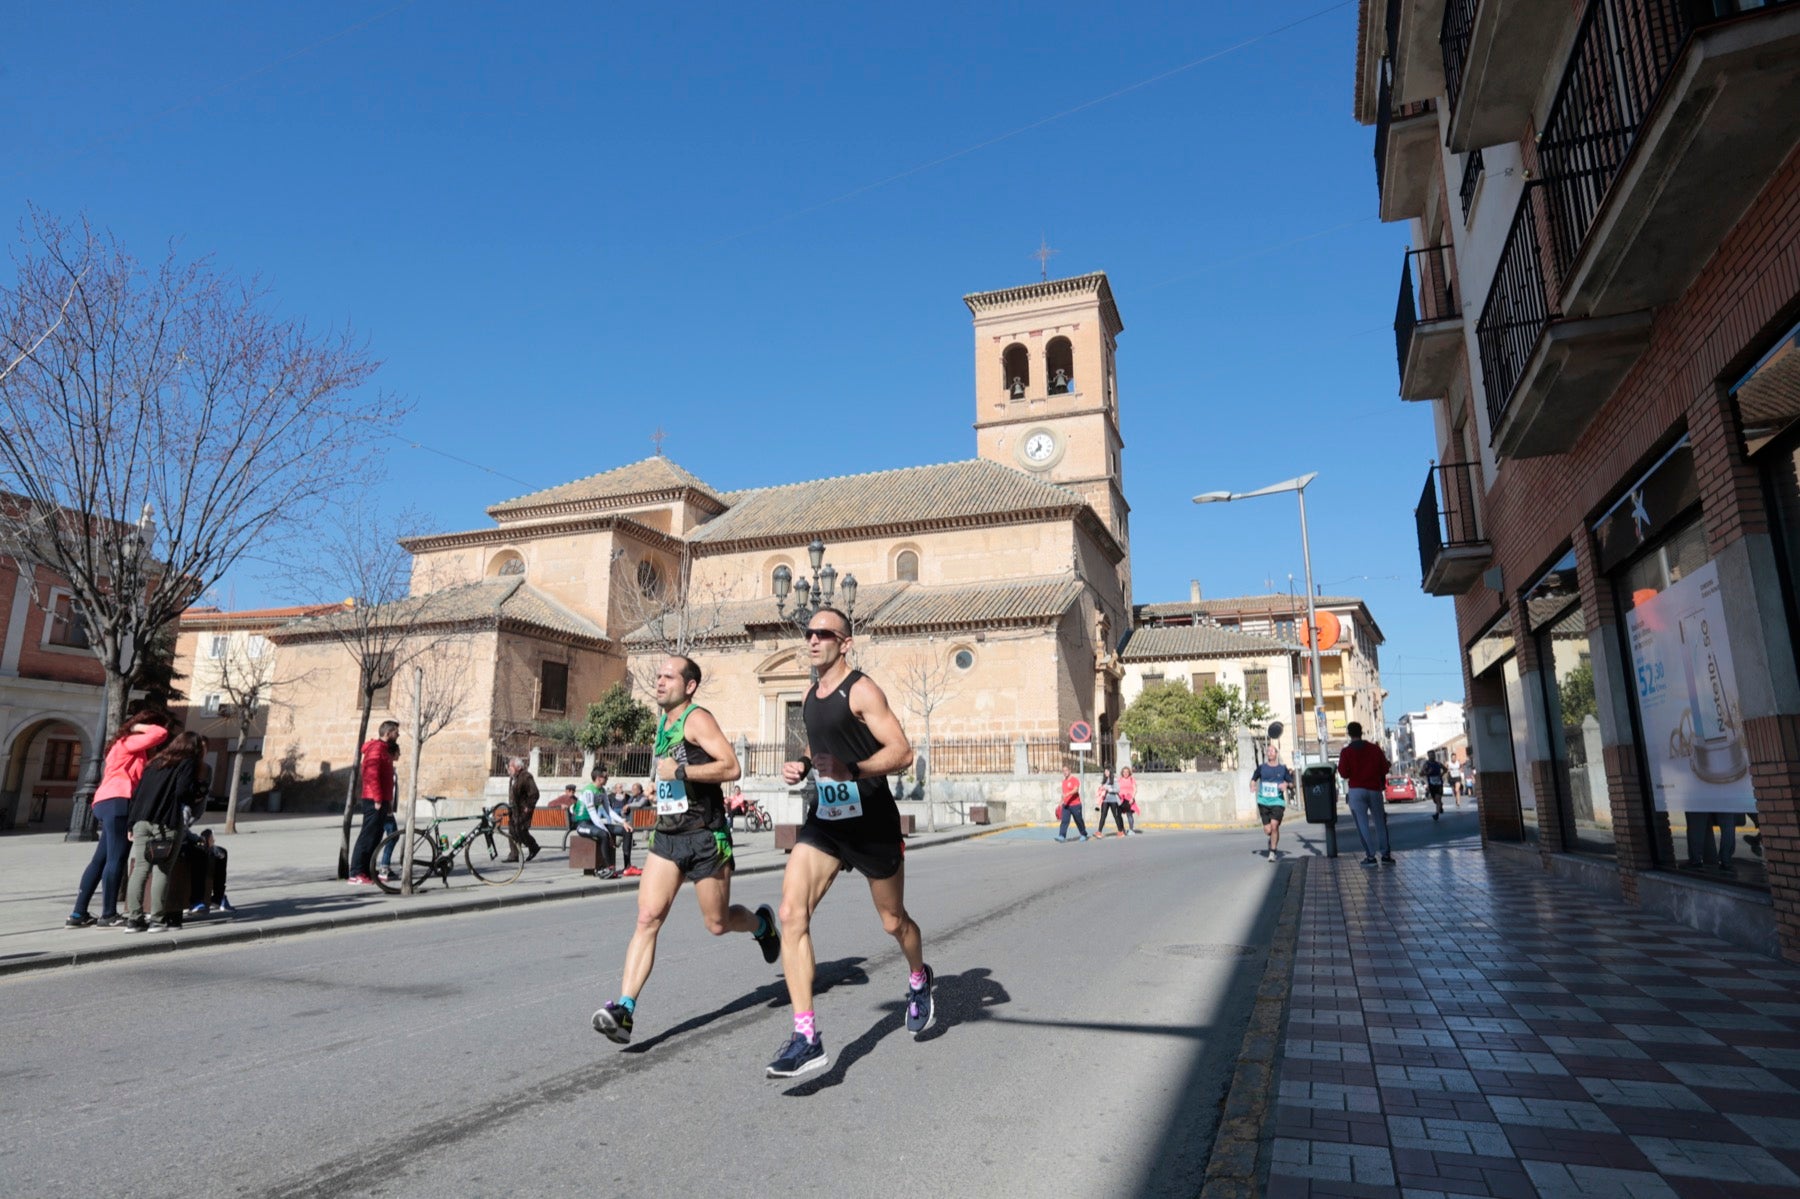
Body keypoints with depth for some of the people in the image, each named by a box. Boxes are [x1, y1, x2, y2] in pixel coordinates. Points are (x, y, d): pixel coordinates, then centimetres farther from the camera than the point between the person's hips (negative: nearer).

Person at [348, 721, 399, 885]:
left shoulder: (384, 749, 20)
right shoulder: (376, 748, -12)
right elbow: (371, 775, -21)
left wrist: (388, 802, 20)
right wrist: (377, 799, -22)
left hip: (381, 801, 10)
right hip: (374, 801, -10)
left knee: (376, 837, 11)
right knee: (368, 836, -9)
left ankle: (367, 872, 15)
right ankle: (356, 874, -7)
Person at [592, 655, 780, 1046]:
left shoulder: (697, 719, -12)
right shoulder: (663, 723, 14)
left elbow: (732, 768, -24)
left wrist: (680, 771, -25)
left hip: (705, 838, -6)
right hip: (666, 836, 6)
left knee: (717, 924, 8)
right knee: (647, 918, -8)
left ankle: (762, 923, 39)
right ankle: (624, 1009, -11)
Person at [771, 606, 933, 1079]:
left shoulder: (861, 690, -14)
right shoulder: (811, 696, 9)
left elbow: (901, 752, -20)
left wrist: (850, 770, -33)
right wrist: (802, 765, 6)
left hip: (872, 822, -6)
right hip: (824, 820, 6)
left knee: (893, 921, 13)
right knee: (792, 913, -14)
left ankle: (919, 980, 47)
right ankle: (806, 1039, -10)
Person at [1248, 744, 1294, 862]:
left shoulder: (1283, 769, 5)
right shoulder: (1261, 767, 6)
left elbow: (1292, 784, 11)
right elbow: (1253, 779, 15)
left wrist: (1287, 785, -11)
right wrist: (1252, 786, -6)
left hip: (1277, 802, -1)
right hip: (1263, 802, 1)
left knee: (1274, 825, -18)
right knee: (1267, 830, -1)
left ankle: (1273, 851, -4)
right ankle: (1273, 838, 36)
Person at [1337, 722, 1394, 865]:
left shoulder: (1346, 752, -5)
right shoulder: (1375, 748, 2)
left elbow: (1344, 773, -7)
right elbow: (1384, 768, 3)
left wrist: (1340, 760, 8)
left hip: (1357, 790, -2)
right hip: (1375, 789, 2)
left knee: (1362, 823, 0)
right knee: (1379, 822, 12)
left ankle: (1370, 856, -5)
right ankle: (1385, 855, 9)